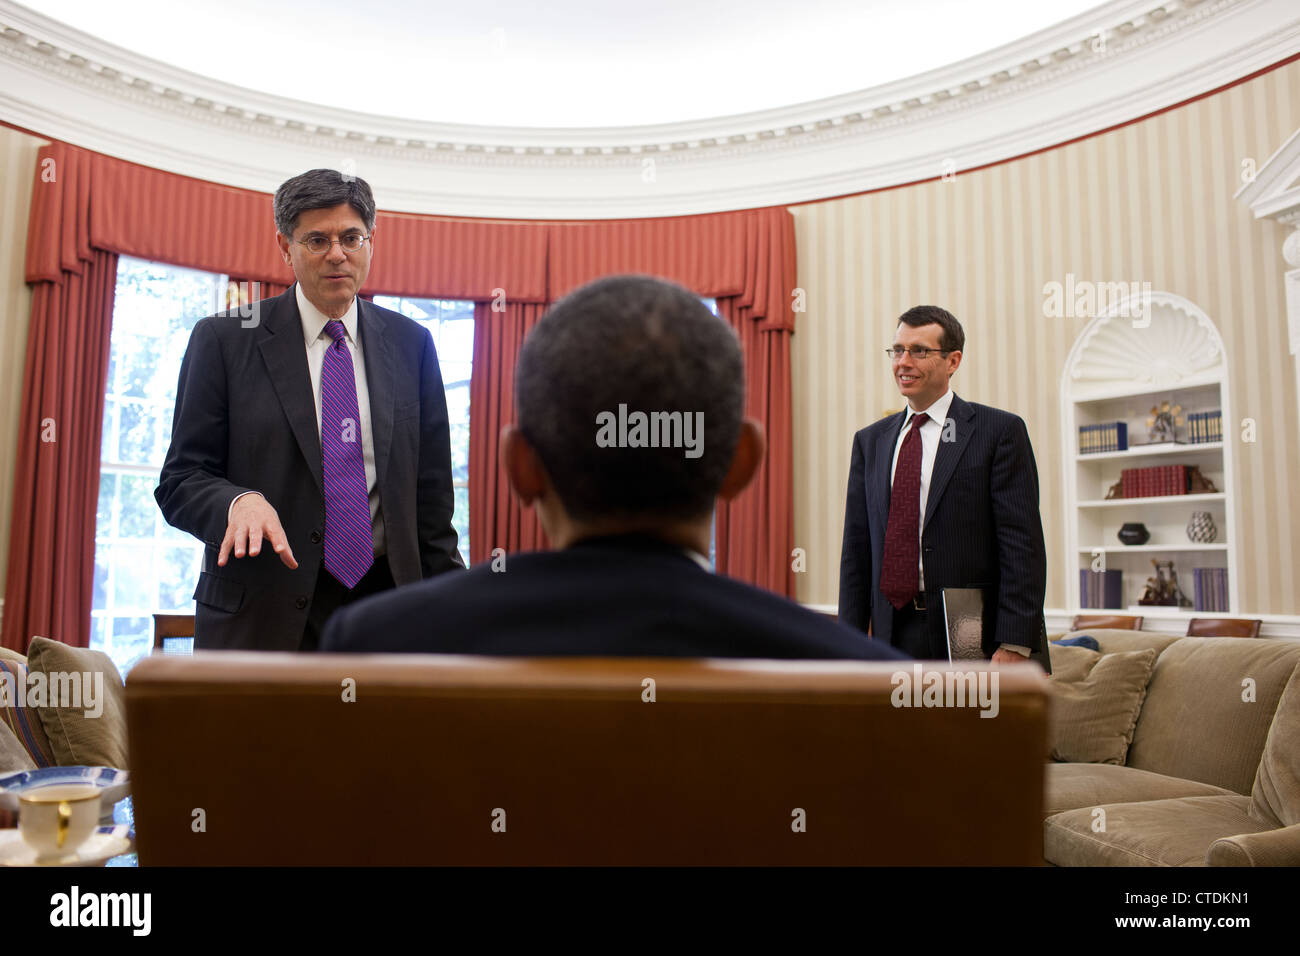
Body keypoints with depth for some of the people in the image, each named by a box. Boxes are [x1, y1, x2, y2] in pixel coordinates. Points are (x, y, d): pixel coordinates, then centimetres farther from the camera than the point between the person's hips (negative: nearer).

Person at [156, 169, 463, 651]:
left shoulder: (411, 343, 6)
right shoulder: (224, 338, 0)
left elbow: (430, 493, 7)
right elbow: (180, 480, -2)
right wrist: (239, 500, -24)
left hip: (384, 608, 2)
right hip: (261, 619, -1)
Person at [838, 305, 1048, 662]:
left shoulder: (1001, 430, -1)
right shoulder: (869, 441, 13)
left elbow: (1023, 546, -6)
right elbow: (856, 549, 10)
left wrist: (1014, 646, -13)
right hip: (892, 634, 4)